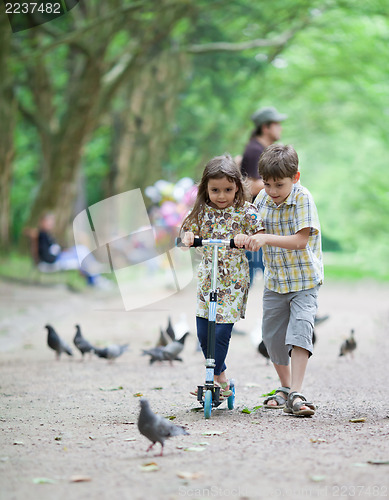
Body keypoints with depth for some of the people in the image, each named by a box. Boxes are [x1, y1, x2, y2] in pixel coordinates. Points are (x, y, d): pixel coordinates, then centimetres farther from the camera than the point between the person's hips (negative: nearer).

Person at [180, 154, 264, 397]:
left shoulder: (246, 211, -6)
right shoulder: (203, 211, 3)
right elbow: (189, 230, 7)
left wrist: (246, 239, -29)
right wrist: (188, 237, -16)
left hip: (234, 279, -4)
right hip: (208, 277, 4)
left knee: (222, 330, -9)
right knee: (203, 332, 4)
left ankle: (214, 379, 2)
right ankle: (221, 378, 20)